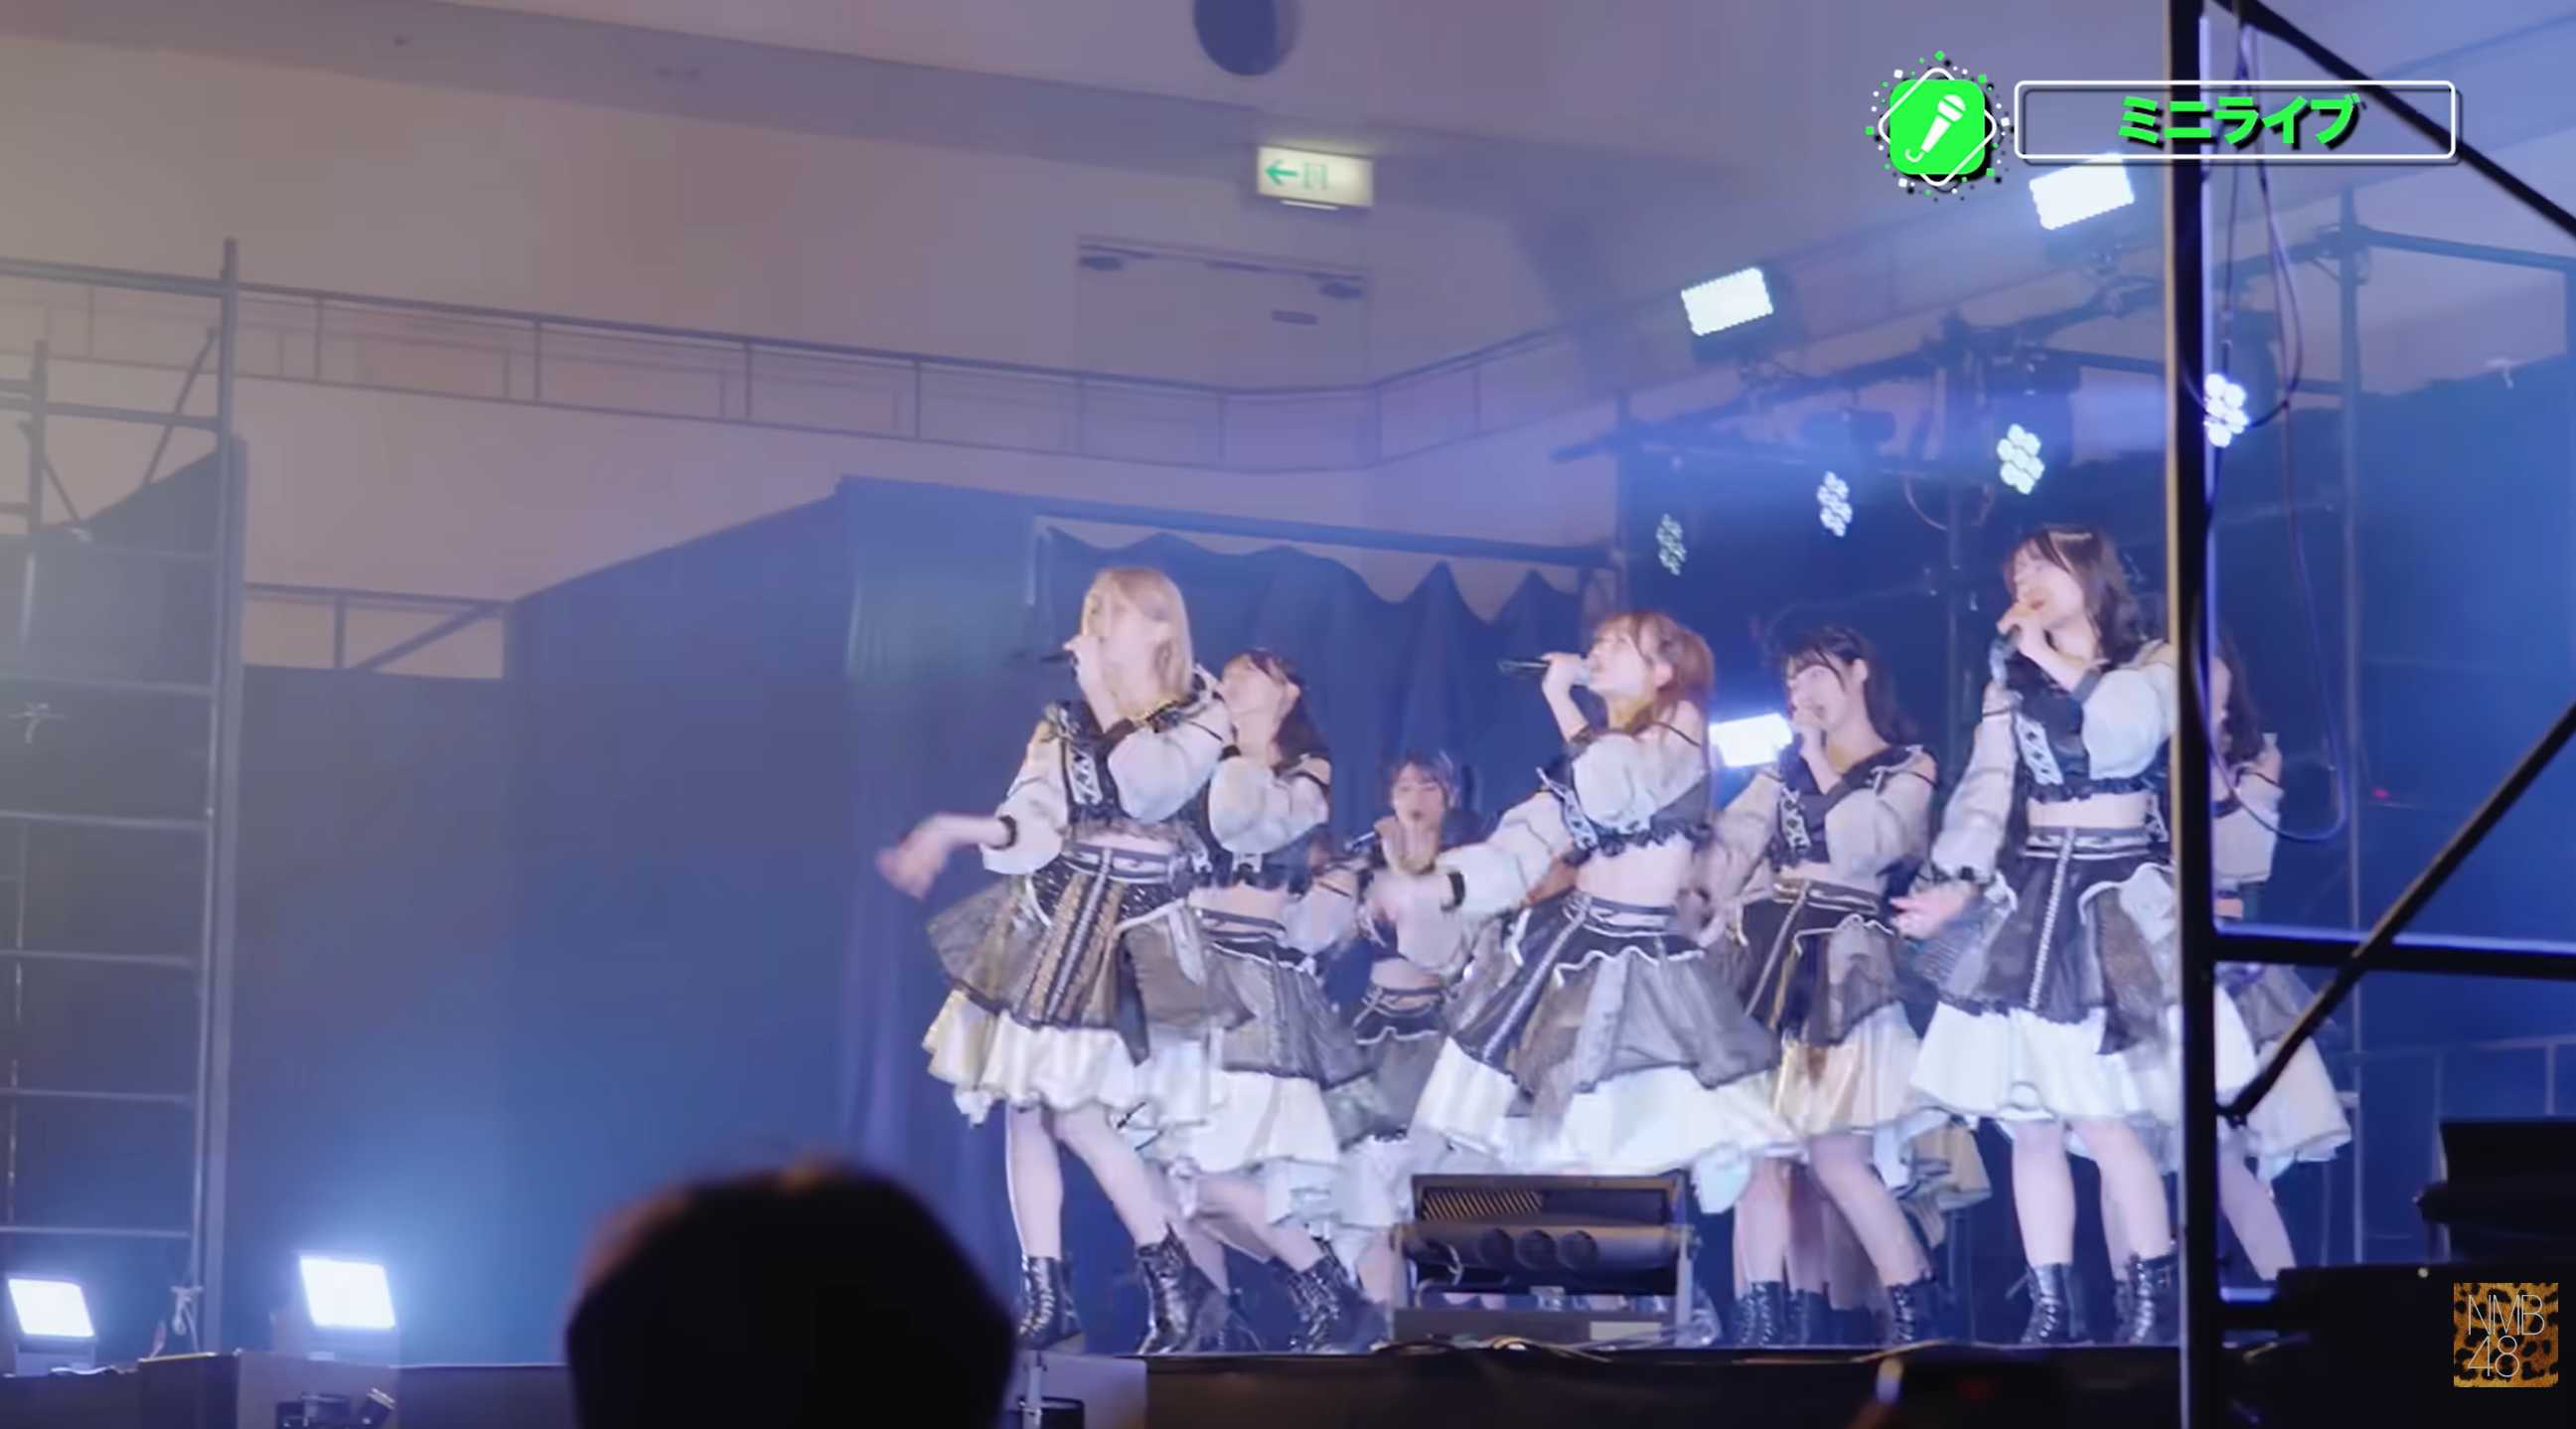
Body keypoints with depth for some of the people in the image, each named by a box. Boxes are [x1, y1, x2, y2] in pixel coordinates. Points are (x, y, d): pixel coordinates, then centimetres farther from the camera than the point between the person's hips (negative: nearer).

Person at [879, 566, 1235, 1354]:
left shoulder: (1201, 722, -2)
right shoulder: (1064, 723, 11)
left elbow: (1139, 787, -21)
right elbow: (1031, 830, 2)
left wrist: (1102, 691, -13)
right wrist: (949, 833, -13)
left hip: (1122, 933, -5)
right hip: (1046, 923, 5)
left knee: (1075, 1111, -14)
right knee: (1022, 1106, 0)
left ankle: (1177, 1282, -2)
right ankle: (1045, 1299, 5)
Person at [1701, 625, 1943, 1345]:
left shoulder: (1909, 769, 6)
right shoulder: (1785, 768, 20)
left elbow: (1864, 844, -11)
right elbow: (1727, 852, 12)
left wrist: (1818, 753, -3)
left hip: (1841, 965, -5)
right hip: (1764, 955, 5)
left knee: (1834, 1153, -12)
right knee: (1757, 1146, -2)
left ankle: (1915, 1315, -4)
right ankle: (1763, 1321, 1)